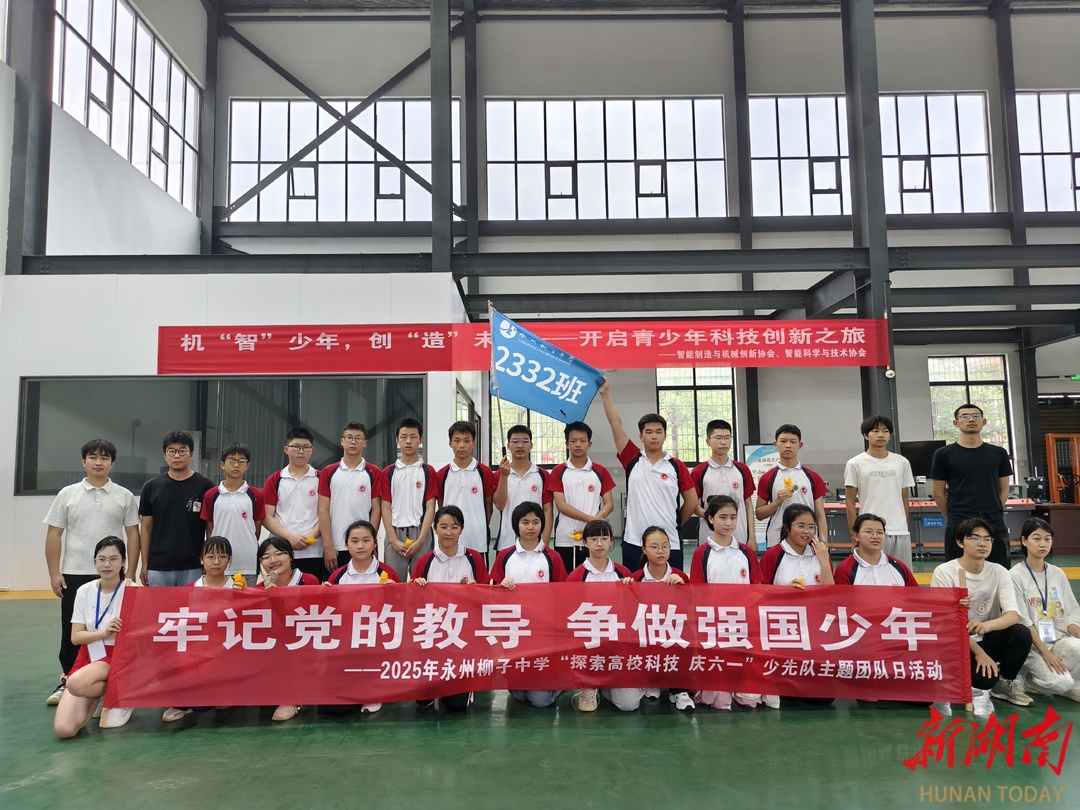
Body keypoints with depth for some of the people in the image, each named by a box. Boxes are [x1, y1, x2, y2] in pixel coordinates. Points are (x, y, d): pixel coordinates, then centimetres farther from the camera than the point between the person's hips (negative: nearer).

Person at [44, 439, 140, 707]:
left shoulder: (124, 496, 3)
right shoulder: (68, 494, 4)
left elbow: (133, 535, 4)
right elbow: (53, 535, 3)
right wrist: (54, 573, -3)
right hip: (73, 574, 1)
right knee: (72, 631, 8)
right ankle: (68, 680, 22)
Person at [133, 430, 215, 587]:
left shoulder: (205, 486, -1)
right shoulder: (151, 487, 5)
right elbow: (146, 528, 9)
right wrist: (144, 564, 4)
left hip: (193, 568, -2)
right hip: (158, 568, 2)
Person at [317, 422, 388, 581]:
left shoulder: (374, 473, 3)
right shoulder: (328, 472, 6)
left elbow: (376, 510, 2)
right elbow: (323, 510, 2)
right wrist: (328, 546, -5)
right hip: (334, 548, 1)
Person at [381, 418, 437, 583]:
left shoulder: (428, 471, 3)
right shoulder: (388, 472, 7)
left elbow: (430, 508, -1)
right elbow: (386, 508, 4)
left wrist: (420, 540, -10)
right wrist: (394, 540, -7)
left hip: (420, 533, -1)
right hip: (395, 534, 1)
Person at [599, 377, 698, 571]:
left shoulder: (677, 466, 3)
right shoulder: (632, 459, 4)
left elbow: (692, 501, 10)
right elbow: (616, 424, -3)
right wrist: (605, 393, -8)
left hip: (669, 544, 0)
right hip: (634, 543, 0)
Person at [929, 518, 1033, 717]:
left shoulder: (999, 572, -2)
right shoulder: (944, 572, -14)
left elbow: (1013, 616, -16)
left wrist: (986, 626, -37)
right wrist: (978, 652, -23)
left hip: (987, 640, 5)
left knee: (1021, 633, -23)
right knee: (986, 674, -32)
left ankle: (1005, 682, 3)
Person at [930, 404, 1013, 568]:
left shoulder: (998, 454, 9)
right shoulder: (944, 454, 0)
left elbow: (1004, 491, 14)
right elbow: (938, 494, 3)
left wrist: (989, 515, 7)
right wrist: (955, 517, 8)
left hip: (995, 526, 3)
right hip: (958, 528, -2)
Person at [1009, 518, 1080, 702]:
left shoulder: (1058, 574, 10)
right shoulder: (1015, 575, -7)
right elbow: (1023, 621, -11)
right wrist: (1045, 652, -19)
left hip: (1060, 640, 5)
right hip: (1032, 646, -5)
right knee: (1060, 683, -27)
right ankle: (1028, 681, 4)